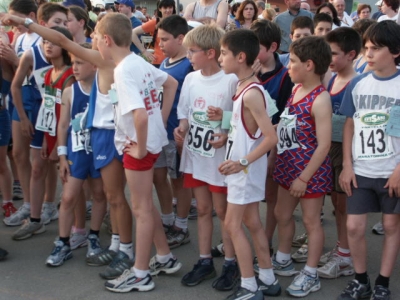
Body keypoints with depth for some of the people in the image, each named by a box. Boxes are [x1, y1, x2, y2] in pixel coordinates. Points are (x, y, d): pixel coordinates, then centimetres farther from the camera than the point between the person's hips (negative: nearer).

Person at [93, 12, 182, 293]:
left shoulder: (122, 72, -23)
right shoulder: (139, 62, 3)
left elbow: (140, 115, -35)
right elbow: (172, 83, 18)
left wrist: (140, 148, -20)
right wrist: (162, 120, 15)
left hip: (139, 146, -9)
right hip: (152, 140, 9)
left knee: (141, 209, 3)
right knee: (146, 205, 21)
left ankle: (140, 274, 16)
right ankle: (165, 258, 33)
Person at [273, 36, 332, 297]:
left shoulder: (320, 99, -21)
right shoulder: (296, 89, 4)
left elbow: (324, 145, -22)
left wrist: (304, 177, -19)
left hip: (310, 171, -9)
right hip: (289, 166, 9)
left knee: (311, 221, 5)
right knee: (282, 214, 20)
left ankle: (311, 275, 19)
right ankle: (283, 260, 40)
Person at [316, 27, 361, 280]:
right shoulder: (329, 79, 6)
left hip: (347, 148, -7)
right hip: (328, 145, 7)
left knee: (345, 202, 4)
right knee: (336, 200, 16)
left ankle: (346, 257, 16)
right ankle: (341, 248, 31)